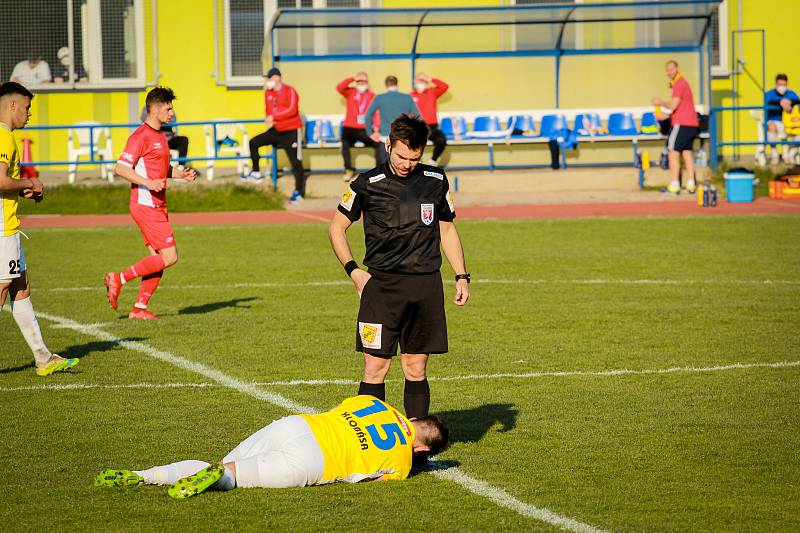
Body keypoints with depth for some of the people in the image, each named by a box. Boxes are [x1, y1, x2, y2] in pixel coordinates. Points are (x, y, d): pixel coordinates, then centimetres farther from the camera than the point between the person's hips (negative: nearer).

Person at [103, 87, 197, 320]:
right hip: (146, 206, -10)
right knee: (169, 256, -11)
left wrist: (182, 174, 10)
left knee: (159, 260, 7)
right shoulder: (141, 136, -14)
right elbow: (121, 168, -19)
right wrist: (148, 183, -26)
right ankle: (119, 279, -4)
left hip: (157, 206, 10)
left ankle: (140, 308, 11)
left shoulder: (160, 135, 16)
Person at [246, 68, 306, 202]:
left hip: (290, 131, -7)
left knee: (295, 161, -6)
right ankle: (256, 173, 8)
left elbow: (292, 110, -22)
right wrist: (268, 120, -6)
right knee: (254, 142, 1)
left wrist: (274, 117, -26)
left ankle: (298, 192, -3)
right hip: (275, 130, 7)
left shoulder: (289, 91, -12)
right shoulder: (268, 92, 8)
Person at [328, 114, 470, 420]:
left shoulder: (435, 181, 7)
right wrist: (353, 270, -2)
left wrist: (461, 276, 13)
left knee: (416, 370, 6)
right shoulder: (367, 184, -1)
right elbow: (337, 227, 9)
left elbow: (447, 229, 20)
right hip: (381, 284, -2)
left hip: (426, 286, 2)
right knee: (375, 368, -7)